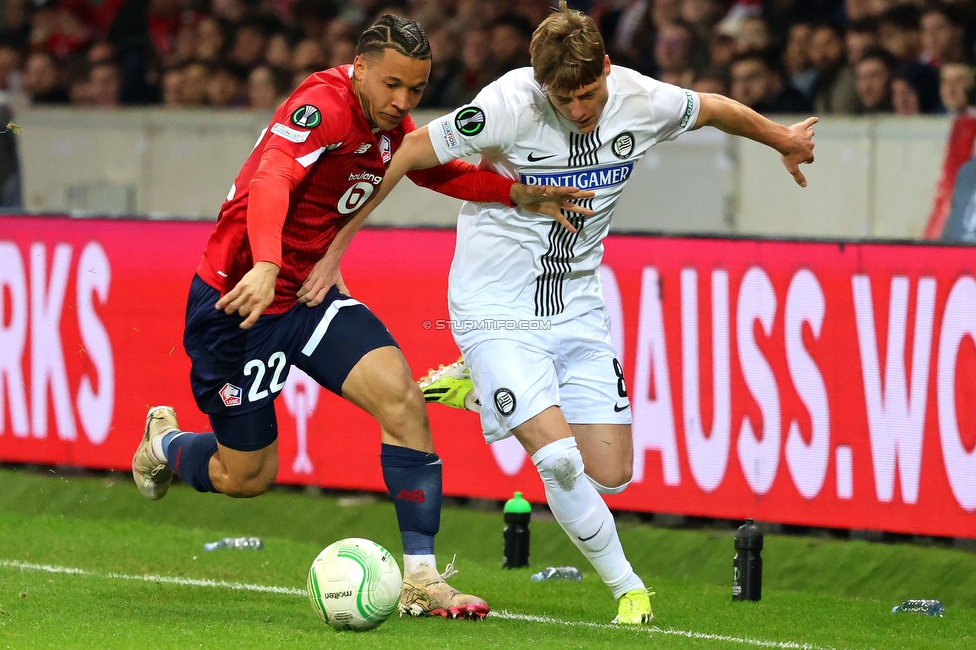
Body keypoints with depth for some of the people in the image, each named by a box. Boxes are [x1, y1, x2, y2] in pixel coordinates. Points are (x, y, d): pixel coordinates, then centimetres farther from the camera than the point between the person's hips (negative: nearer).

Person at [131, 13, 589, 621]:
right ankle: (165, 441, 40)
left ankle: (421, 576, -11)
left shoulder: (392, 127, 2)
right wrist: (266, 265, -59)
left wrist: (524, 194, 2)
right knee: (246, 477, 4)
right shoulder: (324, 105, -25)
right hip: (239, 297, -7)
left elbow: (444, 172, 20)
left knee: (402, 398, -16)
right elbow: (270, 183, -41)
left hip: (311, 292, 7)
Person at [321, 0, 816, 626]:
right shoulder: (510, 105, -22)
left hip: (577, 308, 5)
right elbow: (410, 152, -14)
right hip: (497, 309, -5)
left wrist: (784, 140, 31)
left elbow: (715, 108, 13)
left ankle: (484, 388, 24)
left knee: (612, 474, 1)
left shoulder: (642, 101, -9)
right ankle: (626, 586, 4)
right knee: (559, 459, -19)